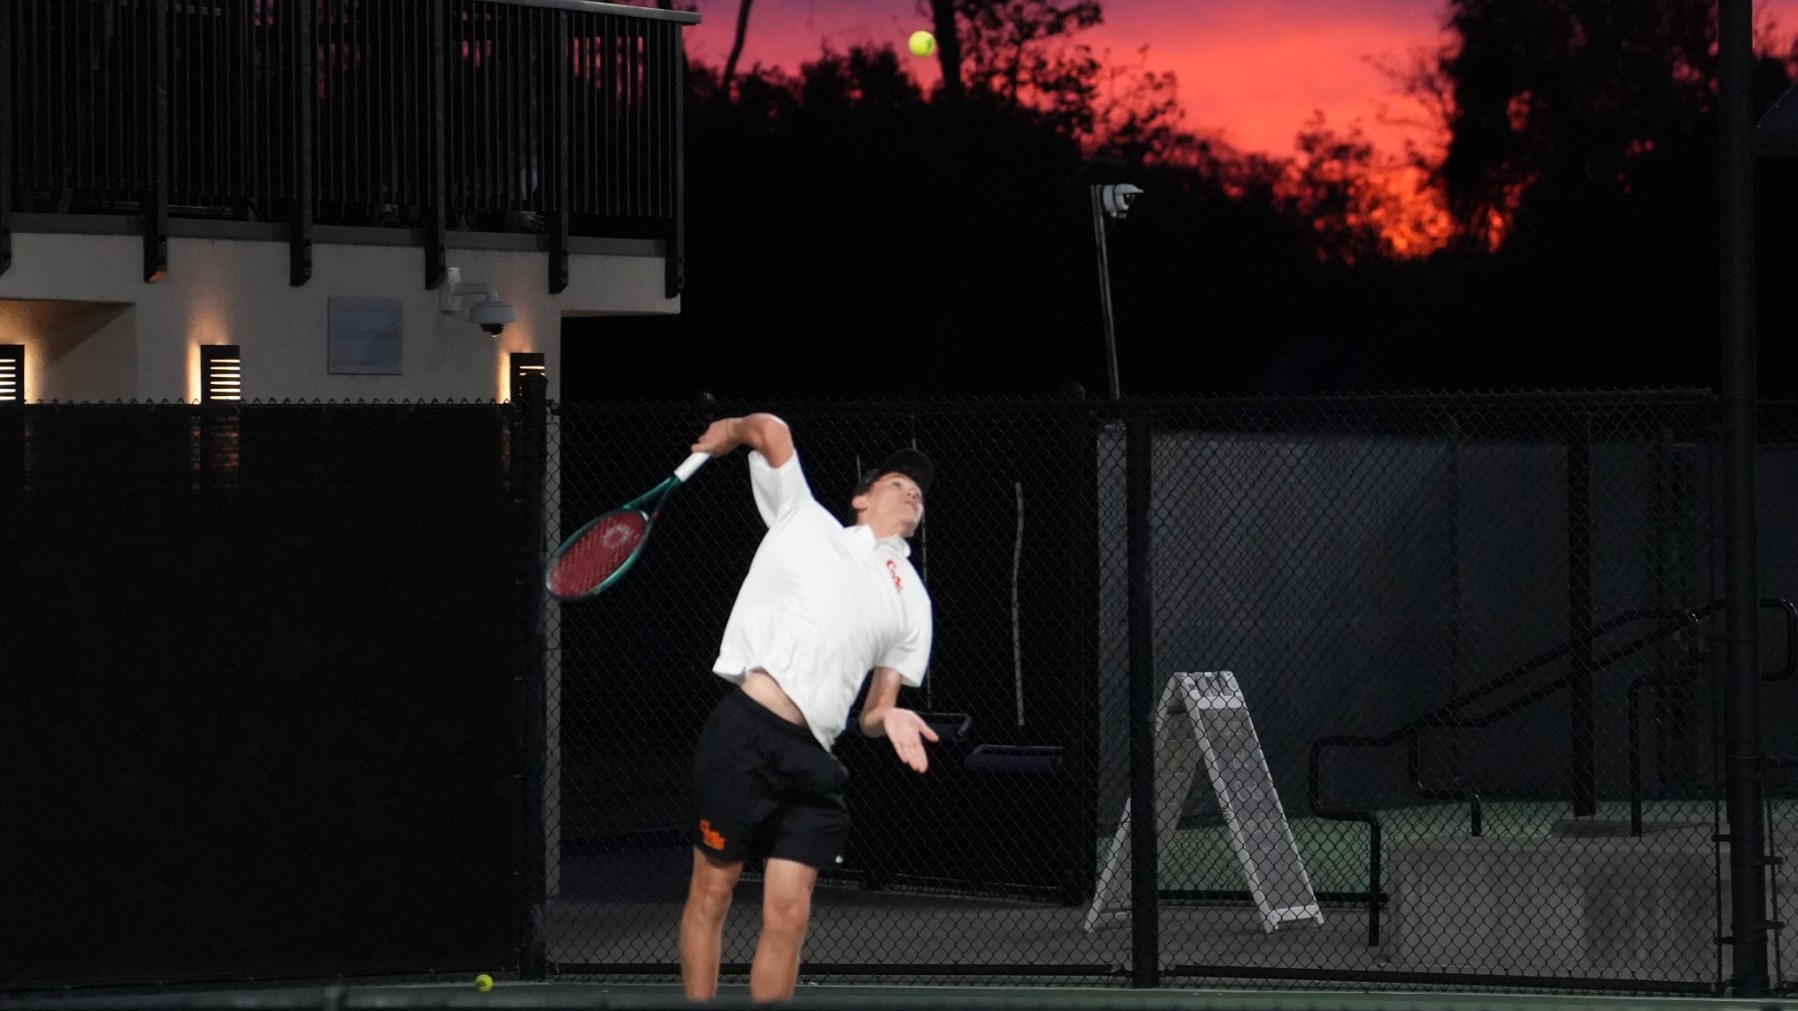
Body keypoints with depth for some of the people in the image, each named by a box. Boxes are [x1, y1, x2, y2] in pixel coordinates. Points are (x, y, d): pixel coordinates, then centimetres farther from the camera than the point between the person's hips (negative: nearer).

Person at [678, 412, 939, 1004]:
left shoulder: (912, 599, 21)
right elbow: (770, 432, 4)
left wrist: (887, 718, -3)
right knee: (711, 893, 0)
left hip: (810, 759, 4)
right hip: (743, 733, -3)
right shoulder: (806, 523, 13)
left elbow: (872, 711, 18)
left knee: (788, 914, -4)